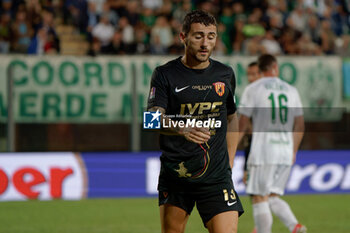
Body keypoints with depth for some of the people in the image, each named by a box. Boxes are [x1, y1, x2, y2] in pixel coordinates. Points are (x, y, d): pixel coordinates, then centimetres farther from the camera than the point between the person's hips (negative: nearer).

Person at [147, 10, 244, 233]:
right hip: (174, 172, -1)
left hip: (216, 175, 1)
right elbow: (154, 119, -15)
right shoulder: (165, 75, -2)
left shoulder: (225, 74, 8)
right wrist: (183, 129, -35)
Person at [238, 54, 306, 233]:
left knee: (259, 199, 0)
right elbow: (299, 127, 14)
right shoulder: (291, 90, 12)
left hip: (262, 153, -5)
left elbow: (242, 125, -3)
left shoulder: (252, 89, -1)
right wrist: (293, 151, 25)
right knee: (273, 198, 12)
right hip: (286, 153, 5)